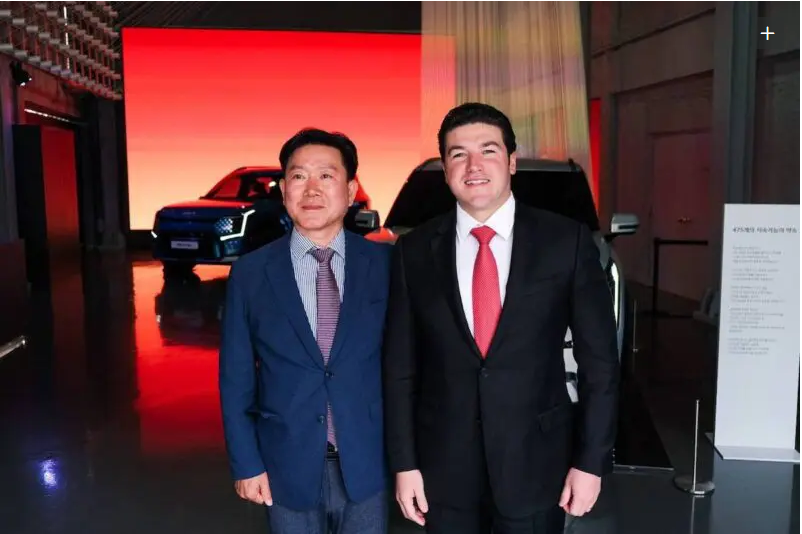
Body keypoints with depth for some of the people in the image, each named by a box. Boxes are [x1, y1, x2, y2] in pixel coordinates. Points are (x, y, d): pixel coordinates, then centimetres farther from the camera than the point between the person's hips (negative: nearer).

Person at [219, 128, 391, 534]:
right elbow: (236, 378, 0)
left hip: (365, 464, 1)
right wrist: (246, 463, -2)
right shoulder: (250, 273, -4)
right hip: (288, 466, 0)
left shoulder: (384, 264, -4)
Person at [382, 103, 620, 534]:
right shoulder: (414, 251, -3)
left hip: (537, 464, -1)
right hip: (444, 467, 2)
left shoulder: (567, 241, -7)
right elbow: (399, 367, 1)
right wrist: (404, 464, -1)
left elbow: (599, 361, -4)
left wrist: (591, 461, -5)